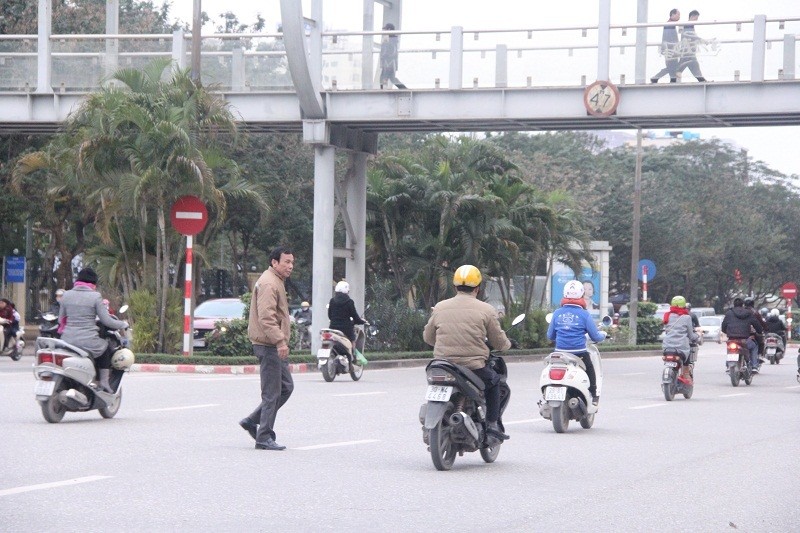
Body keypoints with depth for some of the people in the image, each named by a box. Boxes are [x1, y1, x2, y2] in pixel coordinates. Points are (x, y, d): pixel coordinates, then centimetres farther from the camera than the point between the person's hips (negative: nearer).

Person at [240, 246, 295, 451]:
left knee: (286, 387, 14)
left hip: (275, 346, 11)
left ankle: (252, 421, 19)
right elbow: (266, 317, -25)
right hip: (268, 345, -11)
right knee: (272, 393, -7)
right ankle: (264, 438, -2)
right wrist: (280, 341, -30)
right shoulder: (268, 284, -15)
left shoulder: (277, 282, 20)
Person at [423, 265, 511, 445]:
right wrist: (507, 344, 27)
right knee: (494, 381, 27)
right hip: (474, 368, -3)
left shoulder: (439, 308, 5)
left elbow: (427, 337, 16)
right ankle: (492, 427, 23)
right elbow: (499, 342, 2)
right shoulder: (486, 310, -4)